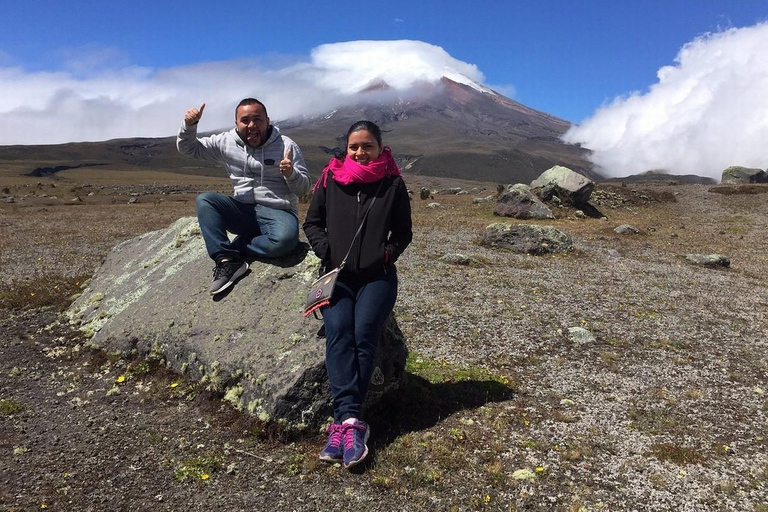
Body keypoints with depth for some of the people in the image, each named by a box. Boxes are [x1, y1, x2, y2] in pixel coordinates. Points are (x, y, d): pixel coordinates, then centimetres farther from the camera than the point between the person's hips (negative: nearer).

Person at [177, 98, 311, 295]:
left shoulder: (286, 146, -4)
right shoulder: (226, 142, 5)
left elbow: (303, 188, -3)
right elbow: (187, 148, 9)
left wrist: (291, 173, -25)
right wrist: (189, 125, -10)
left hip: (277, 213, -3)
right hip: (243, 211, 4)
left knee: (285, 239, -37)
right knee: (203, 200, -19)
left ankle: (235, 248, -12)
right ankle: (227, 260, -28)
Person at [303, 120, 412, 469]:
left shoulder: (393, 184, 5)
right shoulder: (330, 179, 9)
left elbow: (403, 232, 11)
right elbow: (312, 222, 14)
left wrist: (387, 253, -6)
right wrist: (326, 251, -3)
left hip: (377, 277, -1)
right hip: (337, 274, 1)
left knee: (364, 332, -24)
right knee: (338, 330, -25)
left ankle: (342, 422, -22)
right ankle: (352, 421, -33)